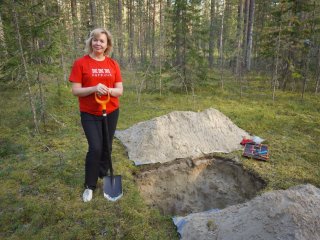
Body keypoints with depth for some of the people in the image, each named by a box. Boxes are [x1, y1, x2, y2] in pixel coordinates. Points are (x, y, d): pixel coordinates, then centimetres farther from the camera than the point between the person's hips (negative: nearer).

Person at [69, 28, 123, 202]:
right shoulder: (80, 63, -6)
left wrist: (109, 90, -20)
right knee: (95, 148, -9)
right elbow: (75, 90, -9)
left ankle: (103, 176, 35)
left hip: (111, 112, 4)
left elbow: (120, 90, 2)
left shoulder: (113, 64, 2)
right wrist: (94, 88, -25)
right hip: (89, 114, -3)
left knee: (107, 147, 12)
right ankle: (89, 186, 11)